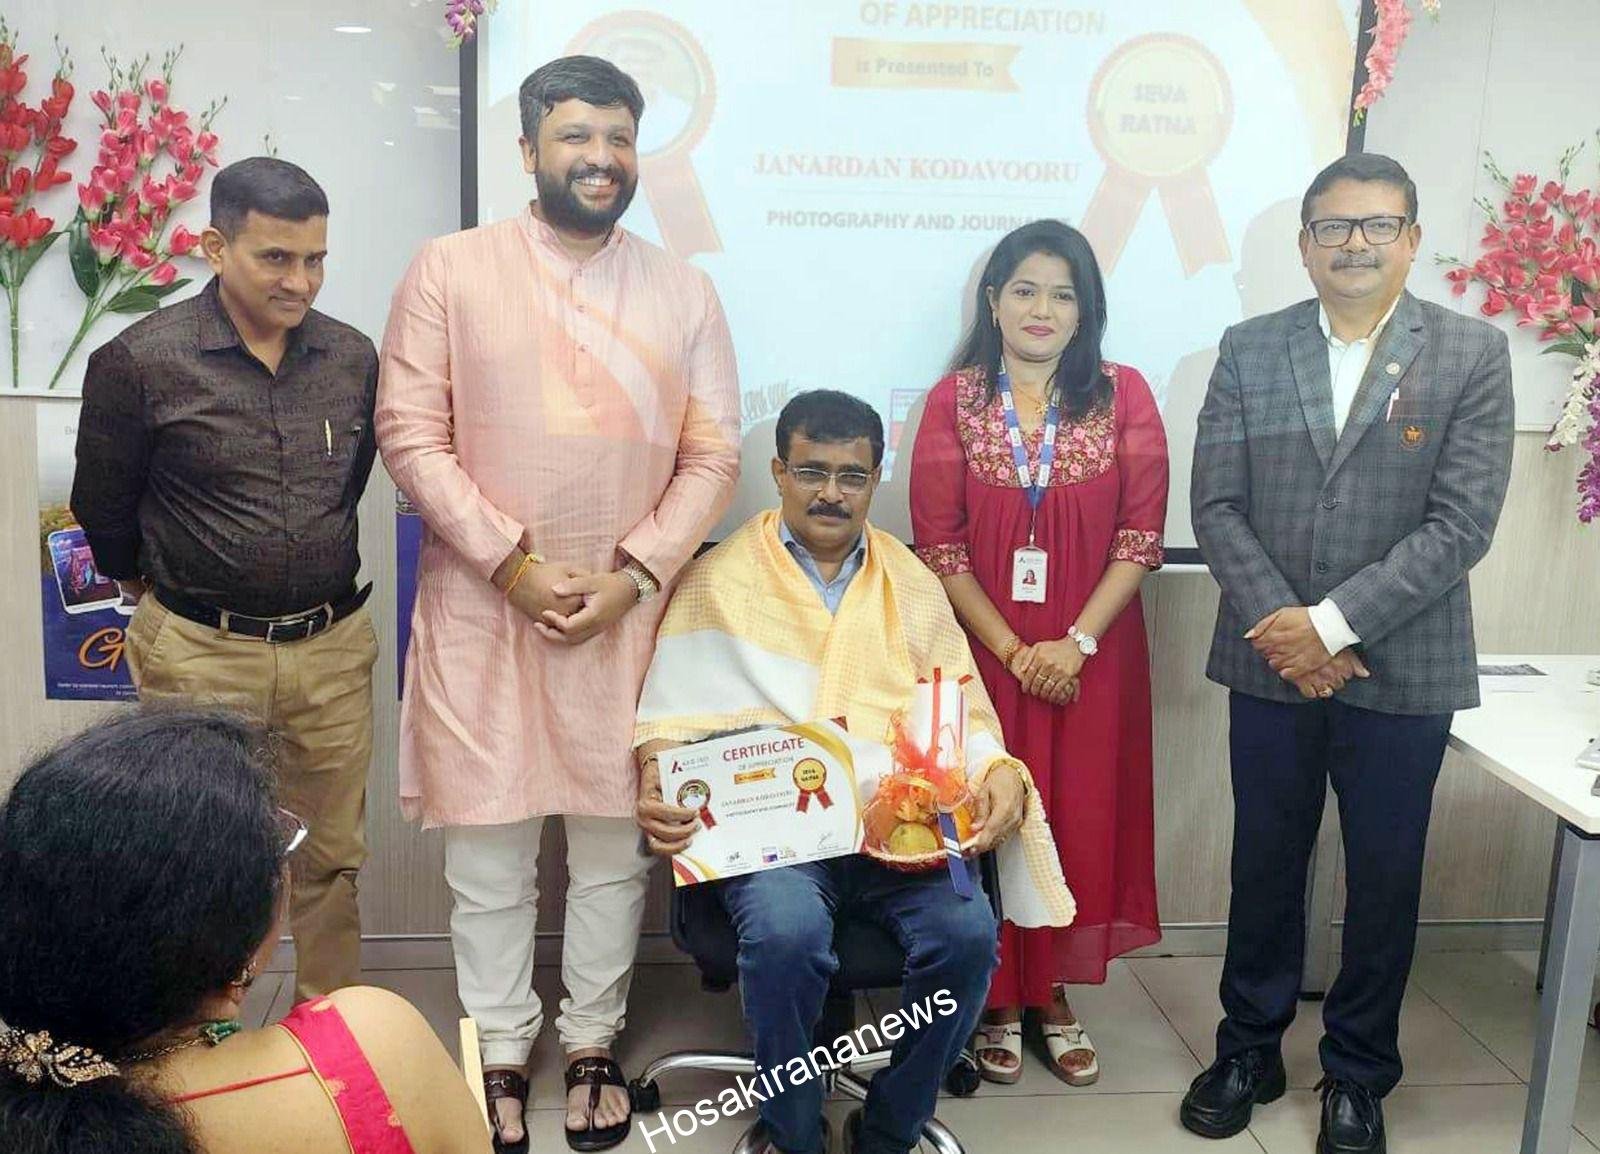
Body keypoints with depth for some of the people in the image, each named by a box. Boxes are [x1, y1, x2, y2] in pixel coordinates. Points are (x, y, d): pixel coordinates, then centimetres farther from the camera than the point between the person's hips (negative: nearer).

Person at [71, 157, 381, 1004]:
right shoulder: (141, 361, -10)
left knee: (332, 860, 14)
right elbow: (102, 503, 4)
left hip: (333, 647, 3)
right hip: (200, 654, -3)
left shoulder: (354, 359, 1)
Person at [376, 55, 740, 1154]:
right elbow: (412, 434, -5)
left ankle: (594, 1046, 28)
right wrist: (513, 563, -13)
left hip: (629, 611, 2)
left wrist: (633, 576, -9)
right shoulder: (451, 270, 1)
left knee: (616, 844, 10)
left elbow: (713, 455, 3)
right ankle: (502, 1055, 25)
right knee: (488, 849, 7)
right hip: (483, 606, -1)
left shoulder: (684, 291, 7)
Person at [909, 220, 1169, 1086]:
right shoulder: (954, 399, -1)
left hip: (1090, 654, 1)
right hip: (983, 649, -1)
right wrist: (1012, 650, -11)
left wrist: (1076, 642, -12)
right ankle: (994, 996, 23)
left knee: (1080, 814, 8)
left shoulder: (1123, 395, 1)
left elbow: (1141, 534, -3)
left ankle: (1055, 992, 27)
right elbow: (938, 543, -5)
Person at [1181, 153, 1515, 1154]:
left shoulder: (1473, 354, -3)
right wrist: (1280, 625, -13)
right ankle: (1250, 1049, 32)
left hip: (1402, 668, -1)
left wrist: (1333, 622, -16)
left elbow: (1463, 524, -10)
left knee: (1385, 877, 11)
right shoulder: (1249, 350, 3)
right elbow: (1216, 505, -1)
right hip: (1272, 659, 2)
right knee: (1266, 864, 14)